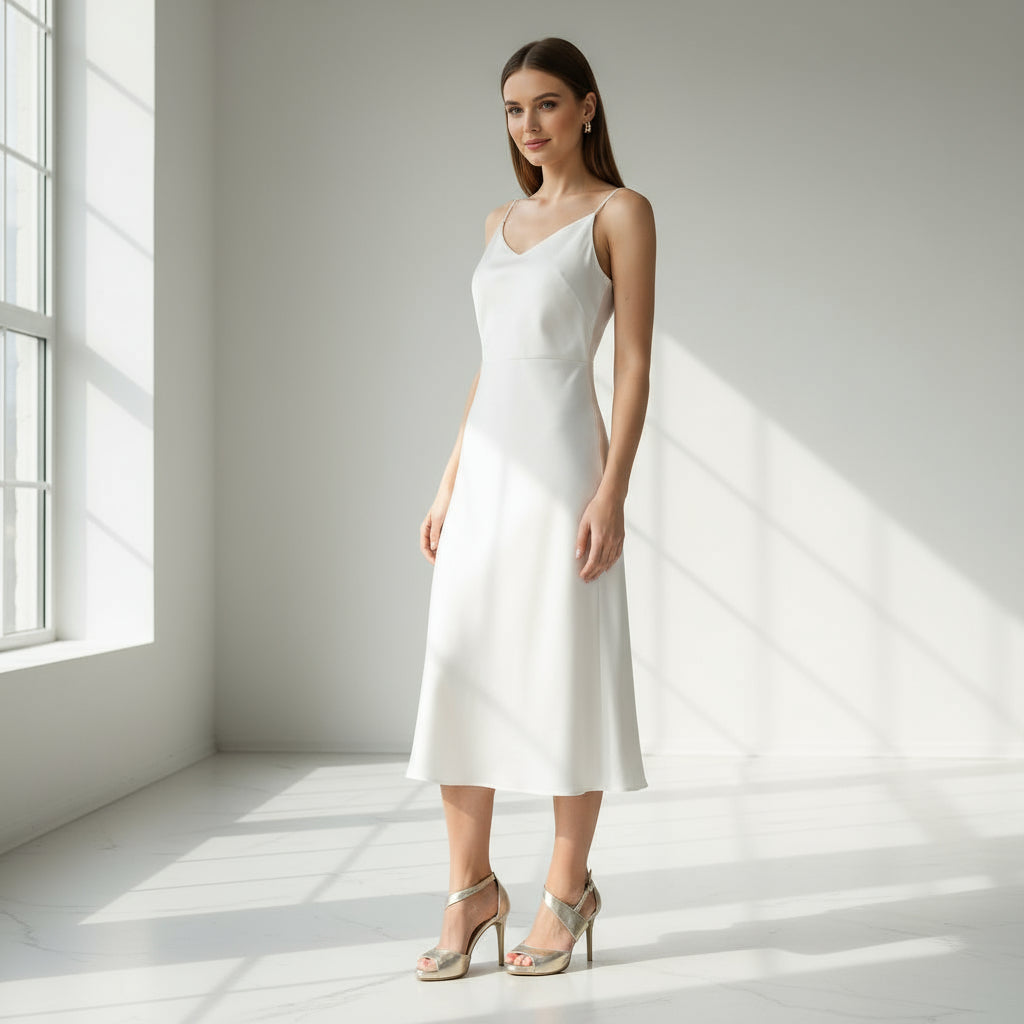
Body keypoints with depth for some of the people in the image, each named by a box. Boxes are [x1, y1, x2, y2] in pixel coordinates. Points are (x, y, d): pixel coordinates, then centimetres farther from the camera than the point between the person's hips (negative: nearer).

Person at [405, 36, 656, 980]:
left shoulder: (620, 212, 1)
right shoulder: (501, 222, 19)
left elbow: (634, 363, -6)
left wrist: (612, 491, -16)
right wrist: (448, 485, 13)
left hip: (562, 462, -6)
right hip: (485, 469, 6)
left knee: (563, 680, -1)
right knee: (459, 678, 5)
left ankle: (568, 890, 15)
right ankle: (471, 888, 16)